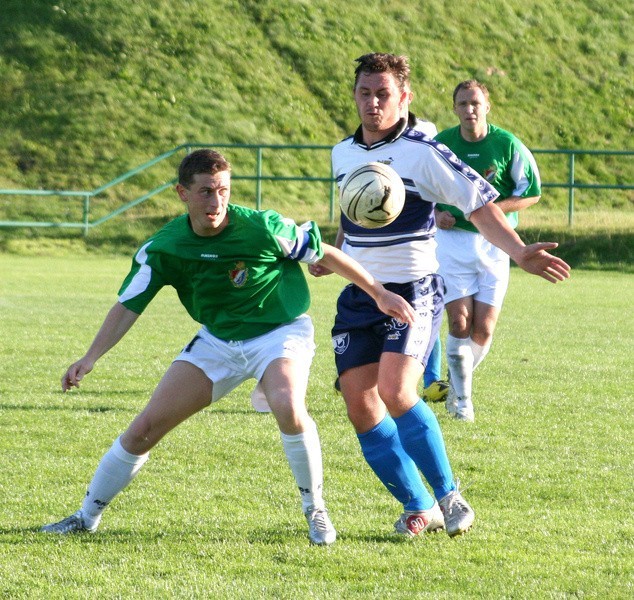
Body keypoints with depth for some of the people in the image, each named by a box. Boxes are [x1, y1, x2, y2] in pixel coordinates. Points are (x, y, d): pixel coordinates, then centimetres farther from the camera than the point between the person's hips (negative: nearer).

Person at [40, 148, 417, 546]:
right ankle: (87, 516, 17)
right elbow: (128, 306, -6)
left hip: (279, 331, -4)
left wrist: (379, 293, -5)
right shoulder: (164, 248, -14)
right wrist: (90, 359, -18)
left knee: (288, 406, -35)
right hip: (216, 341, 4)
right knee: (146, 427, -1)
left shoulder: (262, 228, -23)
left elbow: (325, 254, -10)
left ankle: (316, 511, -14)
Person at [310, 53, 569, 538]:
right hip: (359, 294, 6)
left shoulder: (423, 153, -9)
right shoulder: (343, 154, 11)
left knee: (395, 393, -23)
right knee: (360, 406, -3)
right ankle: (419, 508, 10)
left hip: (413, 289, -6)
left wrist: (519, 252, -24)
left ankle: (449, 496, -8)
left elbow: (479, 203, -11)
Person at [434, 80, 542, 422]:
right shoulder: (440, 144, -1)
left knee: (484, 329, -2)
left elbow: (532, 192, 0)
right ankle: (462, 398, 7)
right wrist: (435, 213, -6)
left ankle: (459, 384, 25)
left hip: (494, 242, 0)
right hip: (452, 238, 0)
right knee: (460, 322, -9)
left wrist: (493, 208, -14)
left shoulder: (508, 145, -5)